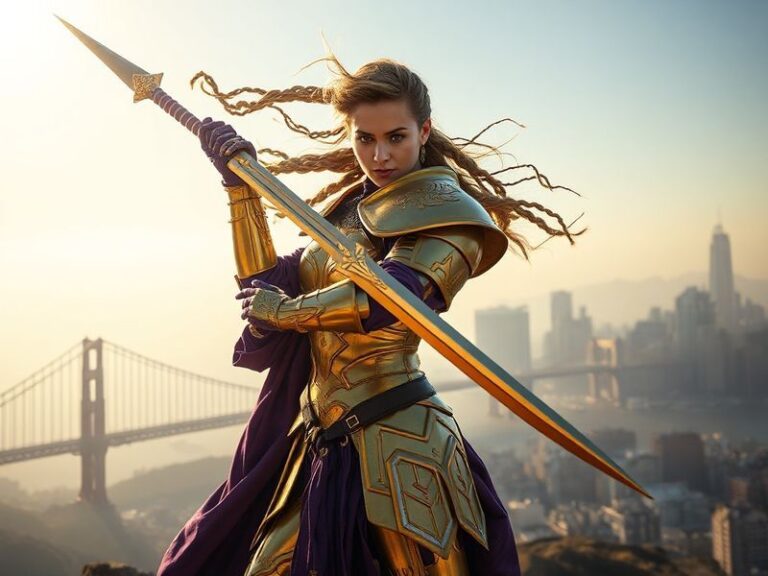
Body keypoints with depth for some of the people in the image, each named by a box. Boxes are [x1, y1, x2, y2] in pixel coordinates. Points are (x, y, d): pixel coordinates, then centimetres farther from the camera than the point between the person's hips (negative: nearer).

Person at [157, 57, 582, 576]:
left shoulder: (445, 210, -4)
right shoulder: (348, 207, 17)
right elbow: (267, 286, 14)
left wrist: (284, 310, -8)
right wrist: (242, 185, 12)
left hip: (394, 442, -6)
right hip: (321, 443, 7)